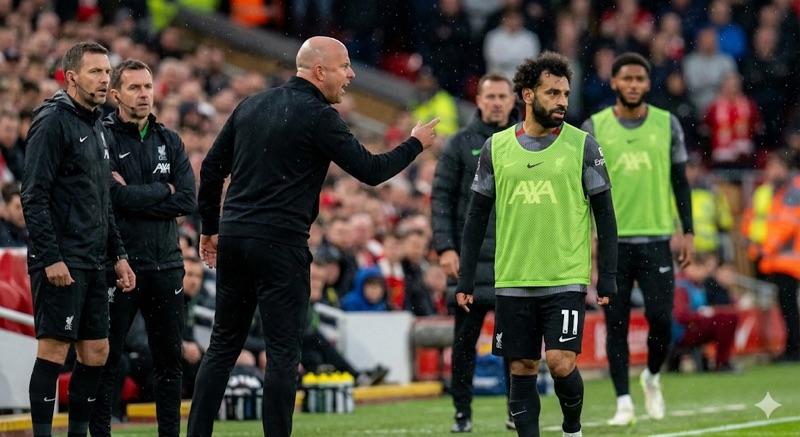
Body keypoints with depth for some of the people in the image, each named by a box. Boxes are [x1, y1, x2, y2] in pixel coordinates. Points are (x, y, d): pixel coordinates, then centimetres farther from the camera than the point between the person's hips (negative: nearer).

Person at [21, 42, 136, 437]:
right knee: (54, 350, -8)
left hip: (93, 263, 9)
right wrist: (50, 258, -21)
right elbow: (33, 195, -16)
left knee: (96, 353, 8)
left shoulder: (95, 127, 18)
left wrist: (118, 255, 19)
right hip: (61, 264, -9)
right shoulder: (53, 122, -10)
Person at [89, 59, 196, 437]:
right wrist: (162, 190, -6)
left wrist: (136, 197, -10)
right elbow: (116, 197, -18)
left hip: (165, 264, 5)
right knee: (106, 359, -1)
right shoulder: (103, 139, -5)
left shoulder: (169, 141, 11)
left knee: (169, 359, 8)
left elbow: (187, 201, -1)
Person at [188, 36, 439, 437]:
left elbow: (212, 167, 15)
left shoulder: (252, 105, 13)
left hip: (233, 238, 7)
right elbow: (370, 170, -7)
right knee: (283, 351, -1)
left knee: (223, 345, 11)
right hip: (280, 243, -7)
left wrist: (210, 229, 22)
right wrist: (415, 144, 9)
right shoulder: (318, 116, -8)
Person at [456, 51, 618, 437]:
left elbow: (604, 215, 2)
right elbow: (477, 217, 10)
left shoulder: (582, 145, 0)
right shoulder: (496, 147, 5)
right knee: (522, 369, 3)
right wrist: (465, 280, 6)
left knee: (560, 363, -11)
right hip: (513, 282, 2)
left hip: (566, 280, -2)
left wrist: (607, 278, -3)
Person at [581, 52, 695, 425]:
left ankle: (652, 377, 22)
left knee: (660, 317, -6)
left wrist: (688, 232, 4)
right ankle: (623, 402, 4)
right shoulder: (594, 128, 2)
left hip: (656, 237, 1)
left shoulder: (667, 125, 5)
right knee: (616, 322, -1)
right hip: (612, 240, 0)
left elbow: (680, 181, 10)